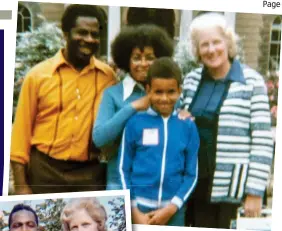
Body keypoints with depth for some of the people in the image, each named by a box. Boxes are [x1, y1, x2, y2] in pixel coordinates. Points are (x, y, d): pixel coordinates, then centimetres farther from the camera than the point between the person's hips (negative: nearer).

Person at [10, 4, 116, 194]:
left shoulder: (108, 76, 2)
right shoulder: (38, 75, -2)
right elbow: (22, 129, 1)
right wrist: (21, 184, -2)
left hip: (91, 173, 2)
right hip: (46, 171, -1)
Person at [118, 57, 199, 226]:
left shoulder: (188, 127, 0)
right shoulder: (135, 123, -2)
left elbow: (191, 174, 2)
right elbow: (123, 170, 1)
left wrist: (171, 208, -7)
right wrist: (134, 211, -4)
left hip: (173, 211, 1)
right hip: (140, 207, -1)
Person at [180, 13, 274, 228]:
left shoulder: (252, 82, -5)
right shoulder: (191, 80, 8)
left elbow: (263, 141, -8)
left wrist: (255, 191, -10)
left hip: (230, 184, -3)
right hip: (193, 182, 4)